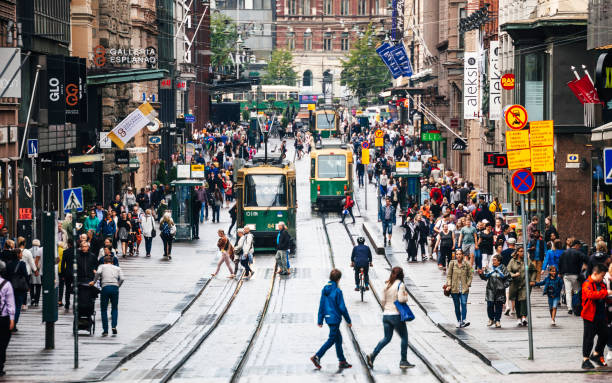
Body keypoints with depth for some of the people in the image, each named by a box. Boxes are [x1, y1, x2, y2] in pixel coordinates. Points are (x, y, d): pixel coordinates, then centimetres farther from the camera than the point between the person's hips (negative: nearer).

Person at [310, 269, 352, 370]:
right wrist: (348, 320, -3)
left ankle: (342, 361, 20)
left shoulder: (325, 289, 4)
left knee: (338, 338, 16)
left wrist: (320, 320, 14)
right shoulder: (337, 291, -17)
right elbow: (342, 307, -14)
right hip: (335, 318, -8)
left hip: (328, 318, 8)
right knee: (331, 340, 0)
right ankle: (317, 357, -8)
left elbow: (321, 305, 8)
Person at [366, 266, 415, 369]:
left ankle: (372, 355, -4)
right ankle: (403, 361, 11)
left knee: (387, 338, 13)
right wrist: (406, 297, 1)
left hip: (386, 315, 6)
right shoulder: (400, 284, -10)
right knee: (404, 337, 10)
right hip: (396, 315, -6)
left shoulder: (387, 285, 8)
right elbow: (401, 299, -20)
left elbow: (383, 301, 9)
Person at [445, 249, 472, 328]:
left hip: (464, 288, -1)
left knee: (464, 303, -15)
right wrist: (449, 285, -6)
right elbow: (449, 275, 4)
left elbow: (470, 275, 10)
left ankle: (463, 321, -20)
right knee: (457, 305, 6)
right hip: (454, 288, 1)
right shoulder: (452, 263, 2)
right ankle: (458, 321, 15)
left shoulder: (467, 264, 3)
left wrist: (468, 284, -1)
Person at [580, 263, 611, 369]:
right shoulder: (587, 284, -12)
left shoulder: (602, 284, 12)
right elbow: (591, 294, -32)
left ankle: (596, 354, 32)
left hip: (601, 316, 7)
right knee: (588, 338, -2)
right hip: (590, 316, -7)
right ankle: (585, 360, 6)